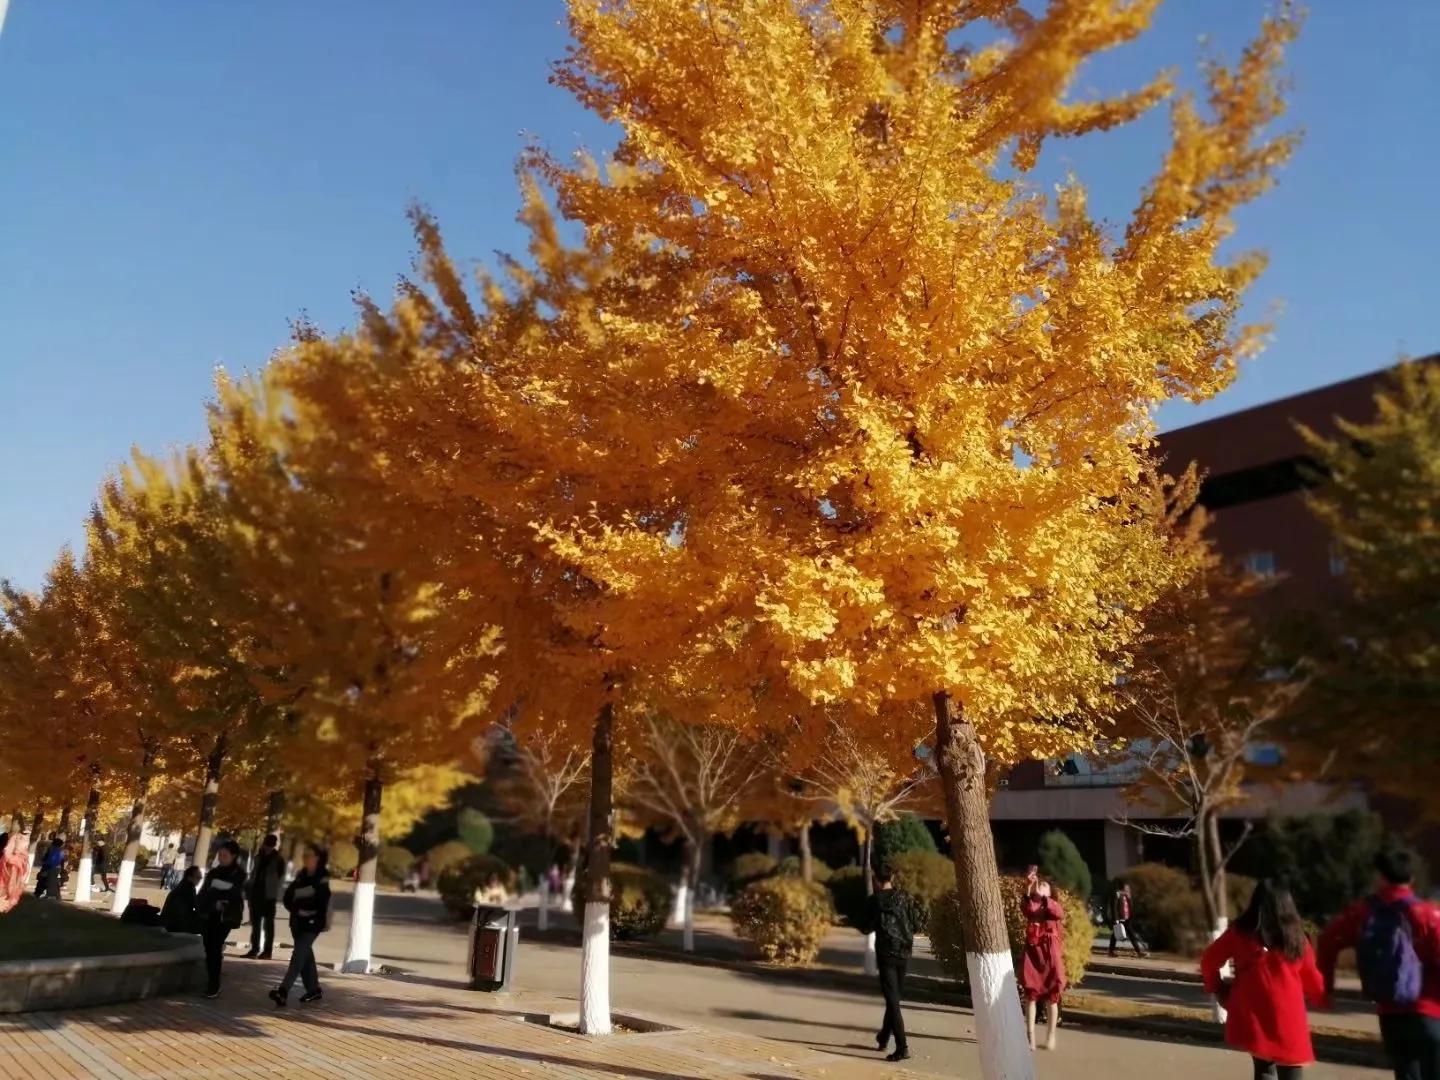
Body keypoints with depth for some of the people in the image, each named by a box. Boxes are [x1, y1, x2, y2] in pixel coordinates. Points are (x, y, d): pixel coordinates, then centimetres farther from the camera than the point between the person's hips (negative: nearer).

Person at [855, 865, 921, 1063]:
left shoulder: (874, 900, -7)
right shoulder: (906, 897, 2)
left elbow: (866, 928, -6)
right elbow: (916, 924, 3)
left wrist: (860, 925, 16)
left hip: (886, 953, -4)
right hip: (904, 952, 4)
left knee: (892, 1000, -3)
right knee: (895, 996, 19)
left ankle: (902, 1047, -11)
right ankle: (884, 1037, 34)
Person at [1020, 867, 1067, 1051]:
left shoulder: (1053, 905, 6)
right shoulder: (1030, 906, 7)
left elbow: (1060, 914, -20)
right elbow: (1026, 909, -20)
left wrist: (1042, 896, -29)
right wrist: (1029, 889, -36)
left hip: (1050, 953, -1)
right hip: (1032, 953, 1)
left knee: (1051, 997, 6)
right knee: (1030, 996, 1)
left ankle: (1051, 1036, 18)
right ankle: (1030, 1037, 6)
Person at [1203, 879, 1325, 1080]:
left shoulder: (1239, 933, -1)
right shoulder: (1296, 939, 0)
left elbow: (1209, 961, 1)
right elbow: (1312, 980, 10)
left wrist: (1218, 988, 16)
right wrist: (1323, 998, 30)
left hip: (1252, 1018, 1)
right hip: (1287, 1019, -1)